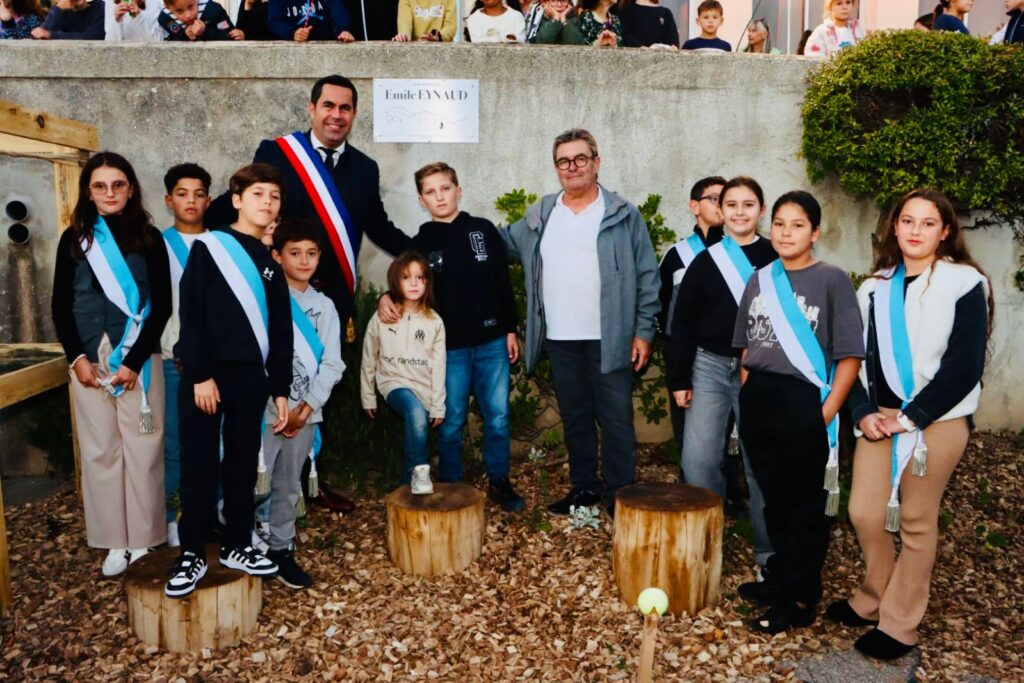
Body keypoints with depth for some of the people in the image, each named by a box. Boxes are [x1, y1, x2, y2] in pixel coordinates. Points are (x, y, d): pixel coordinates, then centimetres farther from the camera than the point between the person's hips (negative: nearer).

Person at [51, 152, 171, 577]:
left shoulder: (149, 238, 3)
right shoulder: (74, 239, 8)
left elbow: (162, 305, -2)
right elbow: (61, 305, 7)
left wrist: (134, 361, -10)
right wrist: (77, 358, -6)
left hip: (139, 358, -2)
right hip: (88, 358, 2)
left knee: (142, 447, 0)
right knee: (99, 450, 4)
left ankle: (145, 538, 10)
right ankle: (116, 541, 14)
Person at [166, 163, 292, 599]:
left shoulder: (271, 266, 12)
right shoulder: (207, 248, -2)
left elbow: (281, 333, 12)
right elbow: (190, 316, -8)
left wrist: (280, 390, 8)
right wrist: (199, 375, -15)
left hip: (250, 378, 5)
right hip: (204, 375, -4)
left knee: (243, 465, 11)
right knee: (199, 466, 0)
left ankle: (236, 546, 24)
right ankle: (192, 554, 11)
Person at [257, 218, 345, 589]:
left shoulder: (324, 306, 9)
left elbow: (332, 363, 4)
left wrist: (306, 407, -6)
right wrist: (278, 407, -12)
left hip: (306, 413, 4)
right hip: (265, 410, -4)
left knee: (289, 487, 13)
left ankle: (281, 551, 25)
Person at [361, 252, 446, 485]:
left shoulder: (434, 321, 0)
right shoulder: (381, 319, -1)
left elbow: (438, 366, 1)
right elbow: (368, 361, 8)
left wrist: (438, 406, 0)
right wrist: (368, 399, 12)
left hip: (424, 388, 3)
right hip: (394, 383, -3)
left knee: (416, 430, -7)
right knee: (416, 413, -30)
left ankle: (408, 485, 15)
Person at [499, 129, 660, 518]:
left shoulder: (623, 215, -1)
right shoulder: (539, 217, 10)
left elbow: (647, 276, -2)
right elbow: (502, 243, 22)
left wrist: (644, 331, -7)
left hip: (609, 340, -4)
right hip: (560, 340, 4)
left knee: (616, 420, 1)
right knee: (574, 418, 15)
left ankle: (619, 494, 12)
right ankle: (583, 487, 29)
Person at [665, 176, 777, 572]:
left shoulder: (775, 261, 2)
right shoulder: (705, 261, 5)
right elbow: (682, 324, 6)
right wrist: (678, 379, 2)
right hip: (709, 367, 2)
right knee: (697, 460, -3)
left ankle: (768, 552, 18)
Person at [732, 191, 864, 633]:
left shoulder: (832, 280, -6)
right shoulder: (760, 280, 9)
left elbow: (850, 356, -10)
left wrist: (826, 414, -13)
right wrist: (748, 398, 8)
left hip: (804, 404, -5)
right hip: (757, 403, 5)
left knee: (805, 506, 6)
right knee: (773, 499, 17)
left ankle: (800, 600, 18)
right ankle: (779, 578, 33)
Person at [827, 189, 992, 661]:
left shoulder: (964, 283, -3)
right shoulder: (875, 288, 12)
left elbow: (965, 365, -10)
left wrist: (911, 417, -12)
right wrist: (864, 413, -4)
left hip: (938, 418, -4)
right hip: (880, 418, 5)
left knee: (916, 520, 2)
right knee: (864, 512, 4)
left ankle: (900, 625, 15)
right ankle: (872, 600, 27)